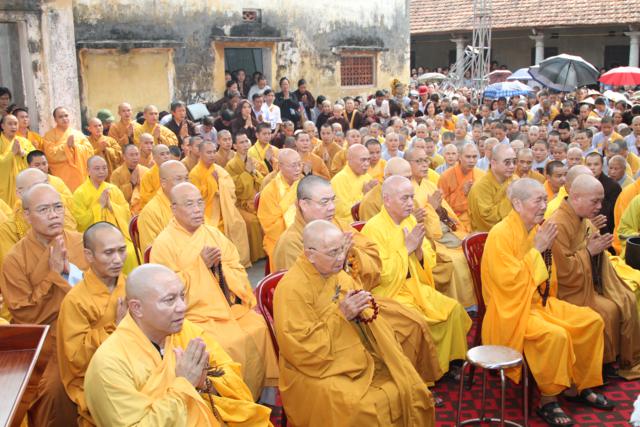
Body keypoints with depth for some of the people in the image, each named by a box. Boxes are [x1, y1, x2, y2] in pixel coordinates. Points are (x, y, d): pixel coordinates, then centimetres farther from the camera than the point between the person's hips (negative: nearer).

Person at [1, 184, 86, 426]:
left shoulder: (81, 243, 1)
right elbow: (25, 318, -10)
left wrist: (70, 270, -14)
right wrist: (54, 274, -17)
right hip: (47, 349, -2)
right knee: (57, 388, -22)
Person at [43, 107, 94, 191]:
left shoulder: (78, 133, 13)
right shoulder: (50, 135, 3)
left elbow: (90, 151, 2)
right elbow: (51, 154, -11)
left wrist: (75, 146, -10)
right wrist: (66, 145, -13)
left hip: (79, 176, 3)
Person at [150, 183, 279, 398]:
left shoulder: (213, 233, 12)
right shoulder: (164, 243, -5)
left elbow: (239, 272, 12)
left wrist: (220, 265, -9)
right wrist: (201, 264, -14)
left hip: (230, 305, 6)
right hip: (195, 314, -5)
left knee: (259, 328, -16)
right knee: (229, 342, -26)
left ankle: (264, 390, -1)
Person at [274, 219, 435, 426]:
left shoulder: (337, 273, 5)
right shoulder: (292, 288, -18)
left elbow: (361, 315, 17)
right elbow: (301, 347, -22)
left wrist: (361, 309, -7)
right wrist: (340, 315, -23)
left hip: (359, 359, 7)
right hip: (319, 371, -7)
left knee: (410, 391, -4)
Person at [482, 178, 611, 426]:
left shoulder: (536, 229, 7)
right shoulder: (500, 234, -17)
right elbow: (508, 281, -25)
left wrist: (547, 248, -2)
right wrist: (536, 249, -19)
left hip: (539, 301, 9)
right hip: (512, 309, -9)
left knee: (592, 321, 1)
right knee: (556, 334, -30)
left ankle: (578, 386, 15)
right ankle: (547, 402, -12)